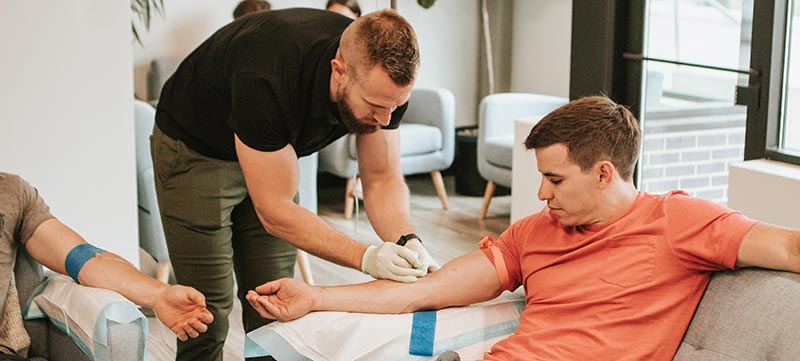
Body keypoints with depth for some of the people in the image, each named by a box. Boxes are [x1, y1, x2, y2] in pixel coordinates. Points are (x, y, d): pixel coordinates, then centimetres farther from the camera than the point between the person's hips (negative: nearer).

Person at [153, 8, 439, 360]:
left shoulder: (385, 78, -23)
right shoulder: (267, 80, -41)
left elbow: (383, 180, -13)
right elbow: (274, 210, -34)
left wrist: (408, 241, -31)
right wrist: (365, 257, -42)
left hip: (270, 153, 5)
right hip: (194, 149, -5)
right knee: (208, 311, -8)